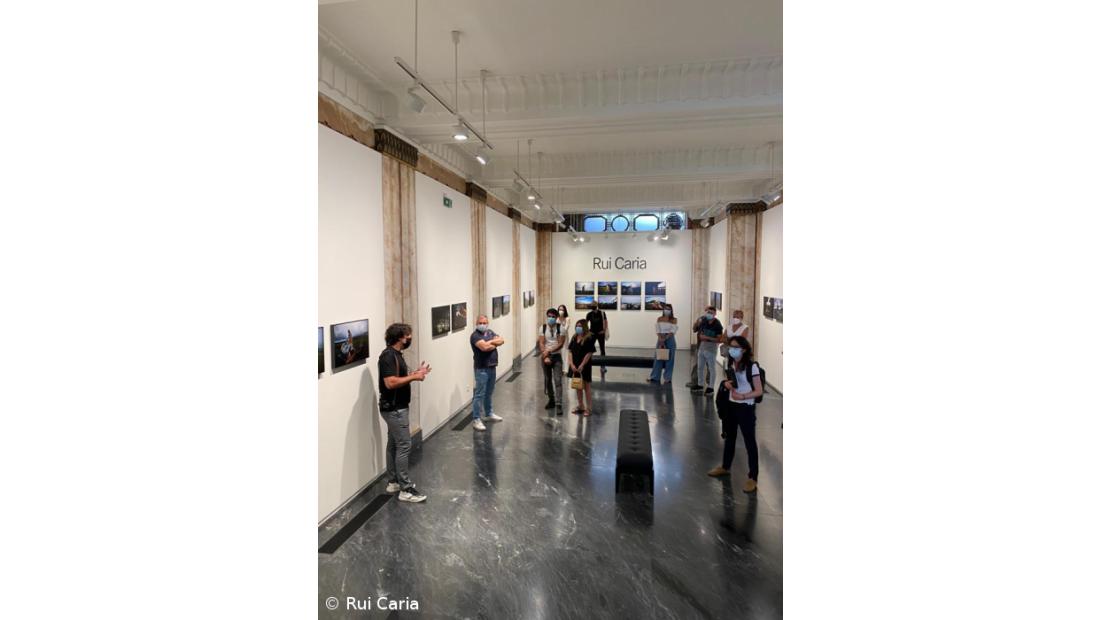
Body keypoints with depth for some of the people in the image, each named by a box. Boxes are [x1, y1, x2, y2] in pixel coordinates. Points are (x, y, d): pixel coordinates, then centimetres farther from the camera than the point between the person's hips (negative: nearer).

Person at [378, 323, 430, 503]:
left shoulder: (396, 354, 11)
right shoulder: (388, 356, -21)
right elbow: (391, 383, -28)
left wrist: (415, 373, 7)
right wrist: (413, 377, -21)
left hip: (397, 408, 10)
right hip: (394, 409, -10)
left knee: (393, 445, 16)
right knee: (404, 445, -7)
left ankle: (394, 482, 26)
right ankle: (405, 489, -1)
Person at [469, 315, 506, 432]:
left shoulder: (490, 332, 12)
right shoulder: (475, 335, -11)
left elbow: (501, 341, 1)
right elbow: (484, 347, -25)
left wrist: (491, 342, -12)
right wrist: (494, 342, -9)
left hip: (492, 367, 7)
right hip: (481, 369, -7)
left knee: (489, 393, 20)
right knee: (479, 395, -6)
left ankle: (489, 414, 33)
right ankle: (476, 420, -1)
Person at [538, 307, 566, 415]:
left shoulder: (560, 328, -4)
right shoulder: (543, 328, 1)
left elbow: (561, 344, -10)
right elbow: (541, 344, -5)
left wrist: (549, 351, -19)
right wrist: (545, 357, -15)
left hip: (556, 356, -2)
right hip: (545, 356, 3)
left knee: (557, 380, -9)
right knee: (547, 379, 12)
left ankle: (558, 404, -10)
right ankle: (551, 400, 28)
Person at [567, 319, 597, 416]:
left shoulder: (589, 338, -12)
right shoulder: (574, 337, 5)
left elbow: (589, 353, -15)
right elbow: (570, 352, 4)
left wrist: (581, 366, -17)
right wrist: (572, 364, -6)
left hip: (585, 366, -6)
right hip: (575, 366, 6)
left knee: (587, 387, 3)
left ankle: (589, 408, 12)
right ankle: (580, 406, 29)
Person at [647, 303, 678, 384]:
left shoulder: (674, 320, -1)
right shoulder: (659, 319, 5)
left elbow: (672, 332, -9)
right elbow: (658, 331, -2)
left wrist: (665, 339, -18)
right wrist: (661, 341, -13)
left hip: (670, 339, -2)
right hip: (661, 339, 2)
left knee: (669, 359, 2)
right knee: (658, 358, 3)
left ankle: (668, 378, 9)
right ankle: (655, 377, 8)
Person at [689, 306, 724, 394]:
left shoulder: (717, 324, -16)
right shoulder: (703, 321, -2)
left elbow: (719, 339, -18)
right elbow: (694, 330, 9)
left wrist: (707, 338, -23)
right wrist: (696, 323, -9)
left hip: (711, 348, -6)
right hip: (702, 347, 6)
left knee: (712, 368, 4)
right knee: (700, 367, 16)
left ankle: (711, 387, 14)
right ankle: (700, 384, 30)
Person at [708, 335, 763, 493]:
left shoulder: (752, 367, -18)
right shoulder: (731, 364, 3)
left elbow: (759, 391, -17)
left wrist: (743, 396, -29)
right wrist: (726, 383, -6)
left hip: (746, 408, -7)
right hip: (731, 405, 7)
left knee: (750, 442, 3)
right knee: (729, 437, 21)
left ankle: (752, 478, 15)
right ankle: (725, 467, 37)